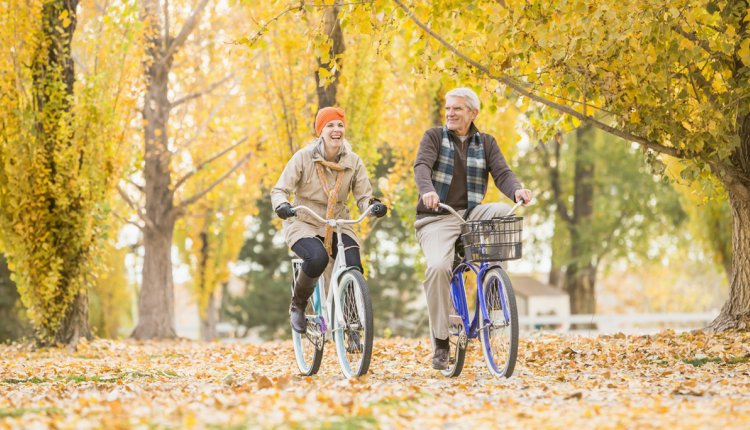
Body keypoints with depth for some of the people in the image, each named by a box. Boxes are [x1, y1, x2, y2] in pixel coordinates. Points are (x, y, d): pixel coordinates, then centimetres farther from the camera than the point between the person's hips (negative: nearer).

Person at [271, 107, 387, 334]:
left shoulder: (353, 162, -2)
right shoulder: (303, 157, -10)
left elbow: (363, 196, -5)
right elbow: (280, 190, -11)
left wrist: (374, 205, -29)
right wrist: (281, 205, -35)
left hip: (337, 225, 3)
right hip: (304, 224, -3)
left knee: (354, 267, -24)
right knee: (317, 258, -35)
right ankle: (298, 305, -5)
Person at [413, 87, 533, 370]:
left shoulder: (485, 143, 12)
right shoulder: (434, 137, 5)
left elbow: (502, 173, -3)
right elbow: (422, 166, -13)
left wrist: (517, 190, -27)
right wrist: (427, 190, -36)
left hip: (471, 215, 2)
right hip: (436, 219, -2)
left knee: (510, 213, -27)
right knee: (437, 266, -29)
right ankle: (440, 343, -17)